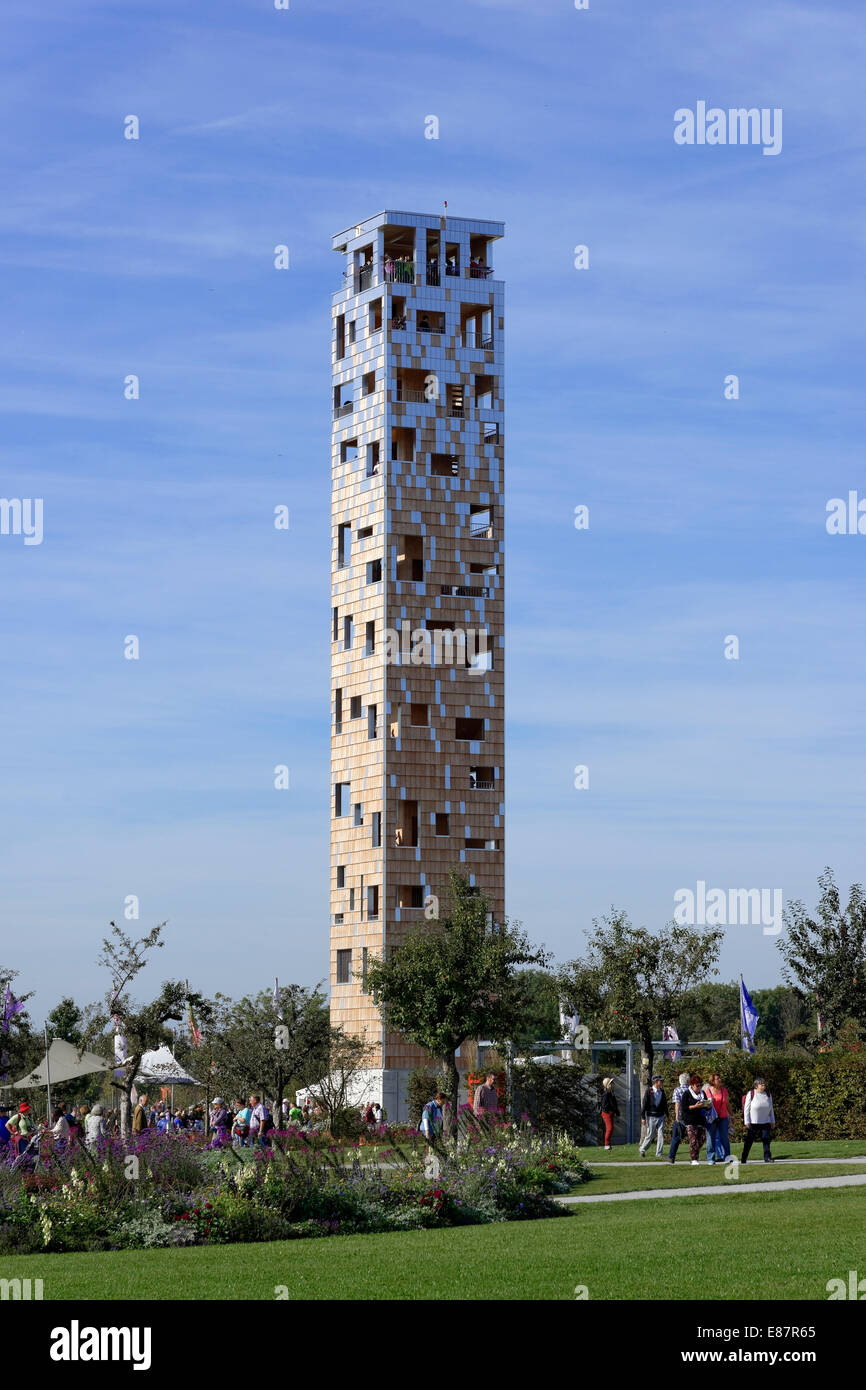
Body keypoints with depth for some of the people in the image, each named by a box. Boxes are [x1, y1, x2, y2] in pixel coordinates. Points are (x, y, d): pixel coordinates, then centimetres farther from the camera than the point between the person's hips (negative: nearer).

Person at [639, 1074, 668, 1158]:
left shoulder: (662, 1091, 8)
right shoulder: (649, 1091, -8)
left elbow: (664, 1104, 18)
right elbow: (644, 1104, -8)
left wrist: (666, 1114, 19)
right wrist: (643, 1117, -9)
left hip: (661, 1116, 4)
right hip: (651, 1117, -4)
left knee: (661, 1135, -2)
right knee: (650, 1136, 0)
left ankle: (659, 1153, 4)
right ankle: (642, 1149, 21)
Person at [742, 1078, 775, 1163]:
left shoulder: (768, 1094, 9)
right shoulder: (750, 1094, -7)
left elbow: (771, 1109, 16)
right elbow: (746, 1109, -8)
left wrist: (773, 1121, 13)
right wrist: (747, 1122, -13)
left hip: (765, 1122, 4)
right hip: (753, 1123, -4)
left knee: (766, 1140, -7)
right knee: (749, 1141, 1)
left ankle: (767, 1157, -6)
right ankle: (744, 1159, 10)